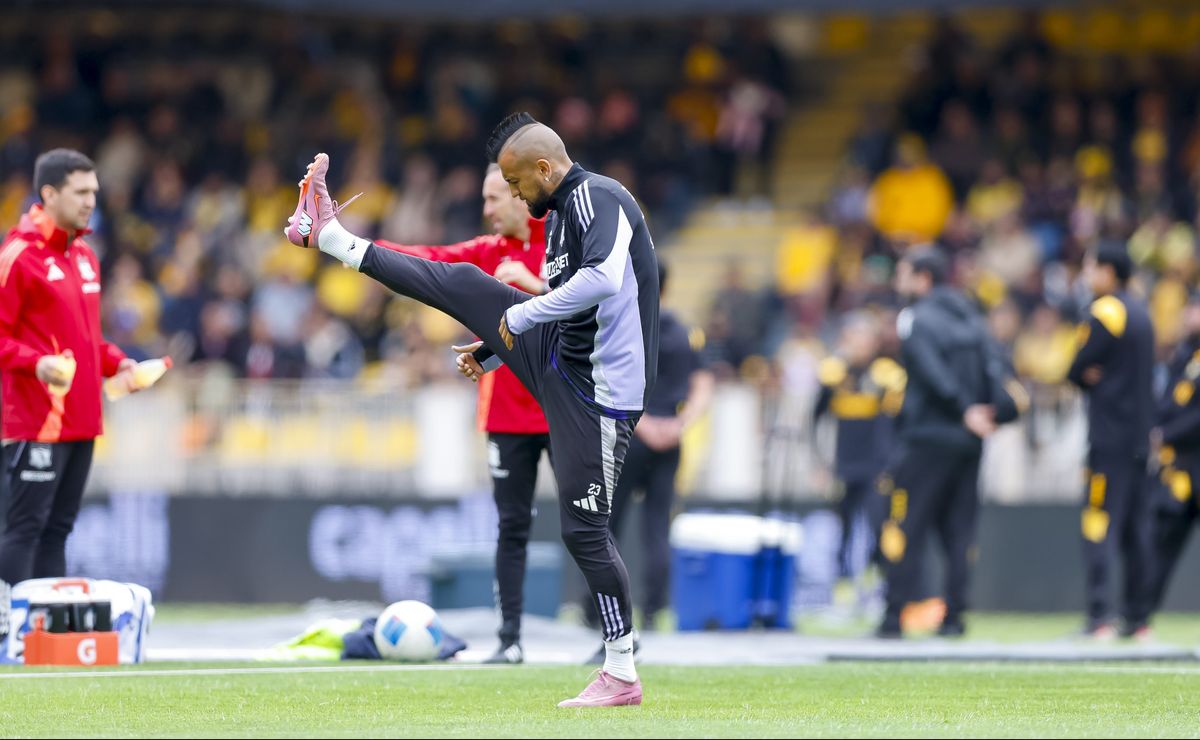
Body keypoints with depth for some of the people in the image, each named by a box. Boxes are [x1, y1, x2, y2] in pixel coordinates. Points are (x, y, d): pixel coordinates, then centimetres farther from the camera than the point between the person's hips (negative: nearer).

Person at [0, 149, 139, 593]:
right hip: (37, 422, -9)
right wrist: (36, 363, -27)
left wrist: (116, 363, 12)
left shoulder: (84, 256, 17)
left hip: (80, 422, 9)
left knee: (57, 529, 11)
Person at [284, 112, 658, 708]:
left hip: (596, 391, -9)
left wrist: (522, 315, -25)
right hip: (554, 356, 9)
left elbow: (603, 279, -35)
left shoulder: (598, 199, -17)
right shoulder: (561, 212, 14)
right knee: (464, 285, 9)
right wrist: (493, 352, 24)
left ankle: (622, 674, 0)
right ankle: (330, 238, 22)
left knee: (583, 527, -7)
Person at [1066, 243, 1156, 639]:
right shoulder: (1141, 313, 16)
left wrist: (1091, 379, 9)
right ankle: (1138, 617, 14)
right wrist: (1098, 377, -1)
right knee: (1135, 527, 12)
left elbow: (1076, 370, -11)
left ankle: (1099, 617, -17)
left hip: (1110, 436, -9)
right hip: (1139, 435, 9)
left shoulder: (1106, 311, -11)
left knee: (1100, 522, -11)